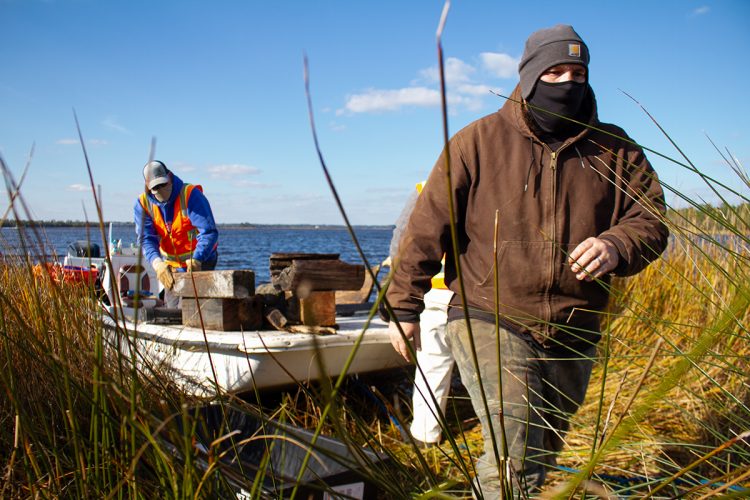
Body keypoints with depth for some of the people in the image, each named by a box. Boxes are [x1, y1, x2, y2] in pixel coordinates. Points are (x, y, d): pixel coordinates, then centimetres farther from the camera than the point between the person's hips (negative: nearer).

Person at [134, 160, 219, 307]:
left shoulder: (191, 194, -20)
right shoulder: (143, 203, -7)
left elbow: (209, 232, -27)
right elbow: (146, 238, -15)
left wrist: (196, 260, -43)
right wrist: (157, 262, -36)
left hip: (201, 260, -5)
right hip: (171, 264, 5)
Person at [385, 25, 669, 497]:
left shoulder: (615, 150, 5)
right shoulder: (479, 140, -3)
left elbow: (650, 219, 7)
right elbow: (428, 225, -3)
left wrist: (616, 246, -17)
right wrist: (404, 306, -5)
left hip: (574, 335, 5)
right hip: (489, 321, -4)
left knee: (545, 456, 19)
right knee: (516, 458, -19)